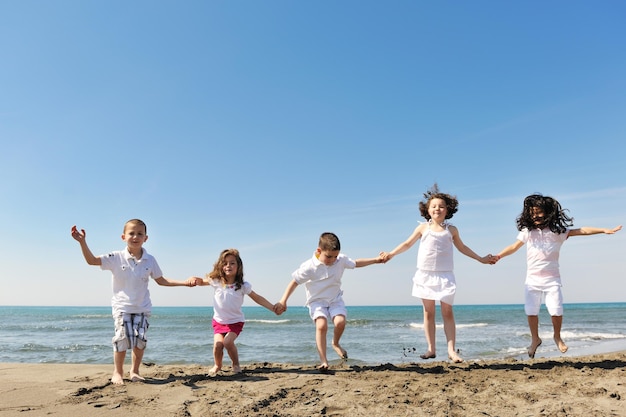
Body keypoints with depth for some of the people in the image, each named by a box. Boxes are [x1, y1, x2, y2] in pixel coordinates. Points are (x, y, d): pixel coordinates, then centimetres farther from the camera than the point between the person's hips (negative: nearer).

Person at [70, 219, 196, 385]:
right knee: (123, 337, -10)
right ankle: (117, 372, 13)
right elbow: (92, 260, -13)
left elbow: (161, 280, 9)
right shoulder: (117, 258, -7)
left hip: (142, 307, 2)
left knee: (140, 338, -2)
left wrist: (184, 282, 2)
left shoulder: (150, 260, -1)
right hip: (122, 306, -2)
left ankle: (134, 371, 21)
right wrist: (82, 242, -26)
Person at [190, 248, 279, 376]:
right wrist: (194, 279, -16)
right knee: (218, 344, -15)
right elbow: (202, 281, 7)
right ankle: (217, 365, 18)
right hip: (219, 321, 2)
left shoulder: (242, 286, -14)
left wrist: (273, 308, -11)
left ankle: (236, 363, 6)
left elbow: (257, 298, -5)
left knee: (228, 342, -24)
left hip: (235, 321, -2)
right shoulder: (216, 281, -10)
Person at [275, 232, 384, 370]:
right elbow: (294, 282, -11)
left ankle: (336, 343, 11)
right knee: (321, 325, -27)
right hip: (317, 301, -3)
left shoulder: (341, 260, -4)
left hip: (335, 299, 3)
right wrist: (283, 301, -14)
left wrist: (375, 260, 13)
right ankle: (323, 361, -16)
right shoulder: (309, 267, -17)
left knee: (340, 322, -23)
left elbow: (356, 263, 14)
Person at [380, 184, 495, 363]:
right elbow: (407, 244, 12)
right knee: (428, 312, 5)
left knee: (447, 312, -3)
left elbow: (462, 247, 21)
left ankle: (451, 350, -1)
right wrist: (391, 254, 4)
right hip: (425, 275, 0)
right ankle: (431, 349, 11)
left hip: (445, 276, 0)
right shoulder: (423, 228, 4)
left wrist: (481, 259, 22)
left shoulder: (451, 230, 6)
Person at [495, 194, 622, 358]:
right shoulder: (527, 232, 2)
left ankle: (557, 337, 21)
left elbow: (582, 231, -7)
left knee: (556, 311, -7)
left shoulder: (558, 231, -3)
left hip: (552, 279, -1)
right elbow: (514, 247, 6)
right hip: (532, 279, 2)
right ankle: (535, 339, 22)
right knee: (531, 312, 1)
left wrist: (605, 230, -15)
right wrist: (498, 256, -6)